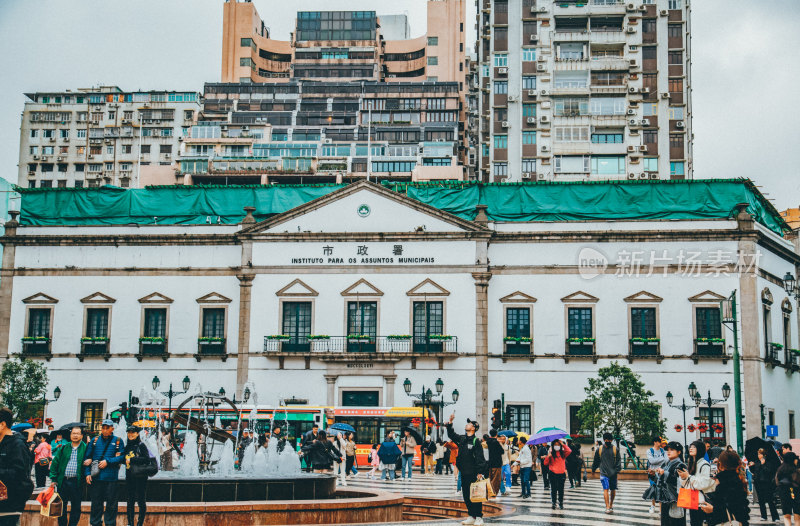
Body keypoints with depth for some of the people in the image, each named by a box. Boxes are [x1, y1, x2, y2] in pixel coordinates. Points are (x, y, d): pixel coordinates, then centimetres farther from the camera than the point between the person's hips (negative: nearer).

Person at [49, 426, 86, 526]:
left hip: (77, 483, -2)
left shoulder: (85, 448, 2)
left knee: (76, 508, 4)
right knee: (61, 506, 8)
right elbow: (54, 463, 8)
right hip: (62, 482, 2)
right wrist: (53, 479, 3)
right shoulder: (64, 448, 8)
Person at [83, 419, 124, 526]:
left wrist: (107, 461, -13)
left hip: (111, 478, -2)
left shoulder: (118, 441, 4)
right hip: (95, 477, 2)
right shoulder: (94, 441, 9)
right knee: (96, 503, 8)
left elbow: (121, 457, -3)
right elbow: (87, 458, 9)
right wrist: (87, 473, -1)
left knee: (111, 504, 3)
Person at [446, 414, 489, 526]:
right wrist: (450, 423, 15)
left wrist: (480, 472, -18)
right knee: (466, 496, 10)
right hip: (464, 473, 7)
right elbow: (451, 435, 27)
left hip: (473, 474, -7)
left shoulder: (476, 441, -8)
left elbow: (479, 458, -12)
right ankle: (471, 516, 17)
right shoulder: (462, 439, 13)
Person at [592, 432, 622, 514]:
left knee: (613, 490, 10)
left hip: (613, 473, 1)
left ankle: (611, 505, 30)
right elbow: (596, 461, 15)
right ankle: (607, 507, -14)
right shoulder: (599, 450, 3)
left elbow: (618, 460, 2)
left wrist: (618, 470, -9)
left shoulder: (615, 449, 3)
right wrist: (593, 469, 22)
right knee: (606, 489, -12)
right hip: (604, 473, -1)